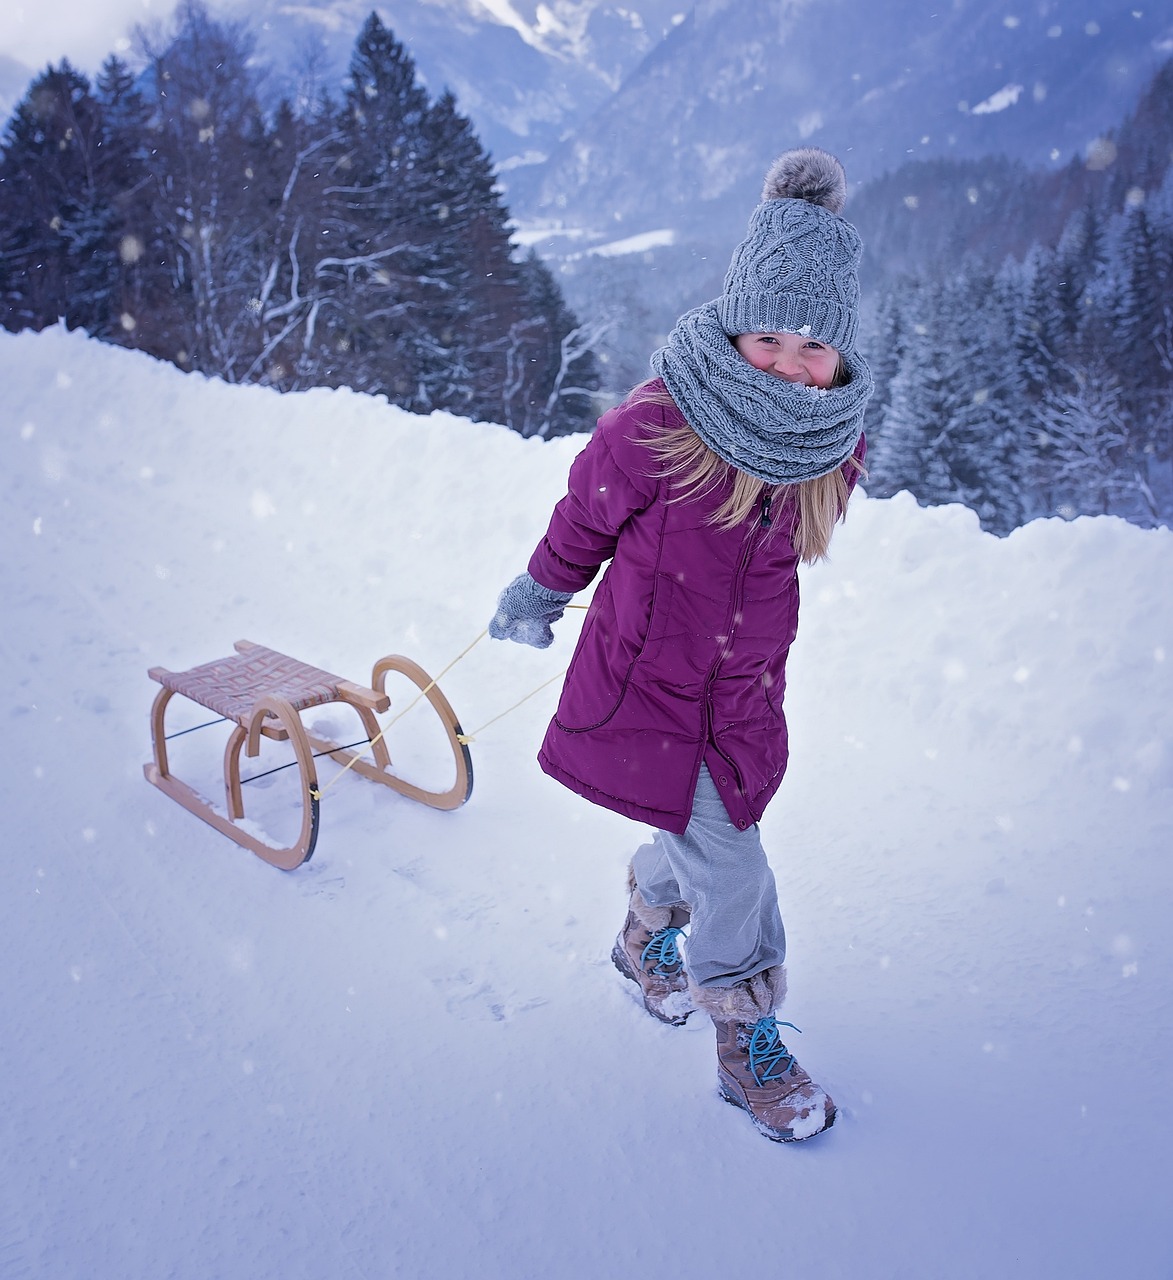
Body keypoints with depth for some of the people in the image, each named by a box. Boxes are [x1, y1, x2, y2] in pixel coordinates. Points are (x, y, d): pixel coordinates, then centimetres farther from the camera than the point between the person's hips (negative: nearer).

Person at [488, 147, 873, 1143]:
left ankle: (647, 934, 54)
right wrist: (534, 599, 13)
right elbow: (584, 522, -4)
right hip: (644, 686, -5)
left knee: (696, 833, 20)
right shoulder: (653, 428, -24)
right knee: (730, 866, -4)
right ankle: (748, 1042, 22)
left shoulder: (834, 443, -7)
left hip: (745, 689, 5)